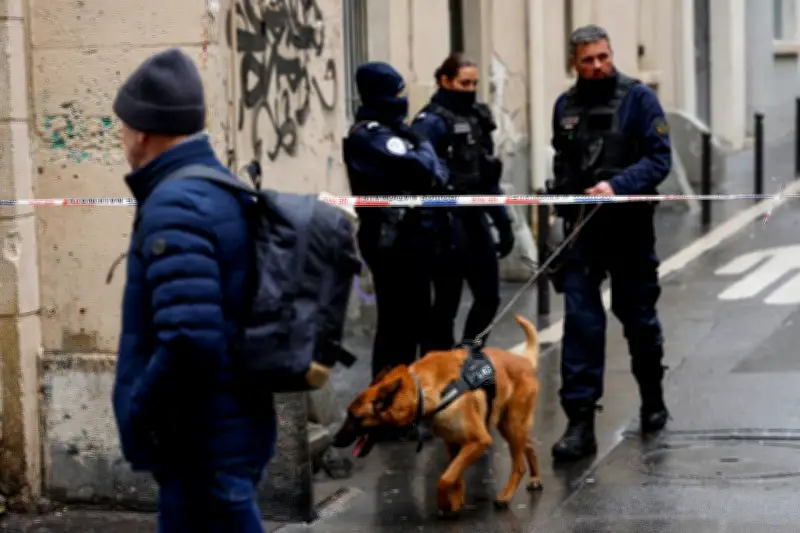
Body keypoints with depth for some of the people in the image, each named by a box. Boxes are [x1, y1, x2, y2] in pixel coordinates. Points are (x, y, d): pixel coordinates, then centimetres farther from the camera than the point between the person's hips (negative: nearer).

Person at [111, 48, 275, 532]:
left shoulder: (174, 207, -20)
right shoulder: (222, 188, 11)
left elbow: (189, 342, -30)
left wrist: (136, 417, -17)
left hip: (204, 444, -10)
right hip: (226, 429, 10)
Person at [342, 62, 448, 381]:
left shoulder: (387, 131, 17)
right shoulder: (372, 135, -15)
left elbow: (435, 176, 17)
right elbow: (422, 170, -27)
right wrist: (424, 147, -7)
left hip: (405, 240, 10)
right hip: (396, 243, -10)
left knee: (411, 319, 17)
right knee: (398, 323, -7)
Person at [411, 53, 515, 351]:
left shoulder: (477, 116, 13)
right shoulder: (431, 121, -11)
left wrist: (503, 222, 16)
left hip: (476, 217, 8)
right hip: (450, 220, -8)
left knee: (489, 296, 11)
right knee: (448, 301, -1)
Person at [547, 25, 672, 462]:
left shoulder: (638, 98, -4)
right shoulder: (565, 105, 9)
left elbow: (660, 158, -10)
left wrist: (617, 185, -22)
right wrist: (561, 199, 8)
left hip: (629, 227, -2)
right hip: (581, 228, 2)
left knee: (637, 316, 13)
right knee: (580, 320, -8)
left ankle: (652, 400, 35)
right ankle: (580, 420, -8)